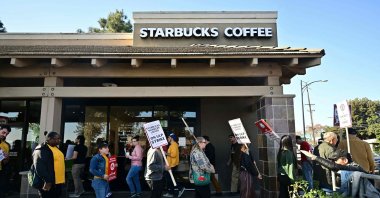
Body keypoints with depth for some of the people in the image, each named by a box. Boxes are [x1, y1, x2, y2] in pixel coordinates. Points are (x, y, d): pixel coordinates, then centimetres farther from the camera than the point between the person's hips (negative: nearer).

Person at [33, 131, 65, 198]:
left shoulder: (56, 148, 15)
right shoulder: (41, 149, -14)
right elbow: (40, 167, -22)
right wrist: (47, 181, -24)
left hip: (58, 182, 9)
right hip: (48, 184, -9)